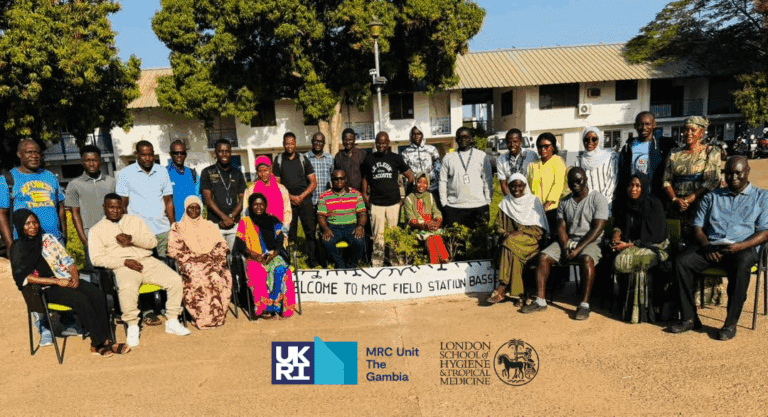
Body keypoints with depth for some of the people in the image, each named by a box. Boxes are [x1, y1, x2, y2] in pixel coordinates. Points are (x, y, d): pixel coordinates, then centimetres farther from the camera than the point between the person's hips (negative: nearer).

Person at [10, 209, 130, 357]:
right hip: (47, 288, -4)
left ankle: (104, 340, -23)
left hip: (67, 280, 5)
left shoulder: (48, 238, 15)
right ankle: (99, 343, -23)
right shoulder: (18, 249, 2)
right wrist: (57, 281, -17)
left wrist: (75, 277, -5)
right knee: (80, 299, -31)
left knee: (97, 294, -24)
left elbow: (67, 260, 14)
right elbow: (24, 278, -9)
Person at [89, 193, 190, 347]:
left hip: (147, 261, 3)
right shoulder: (96, 231, 12)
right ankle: (132, 326, -15)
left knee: (175, 280, -18)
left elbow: (152, 241, 10)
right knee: (127, 288, -38)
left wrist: (132, 239, -9)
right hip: (123, 267, -3)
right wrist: (125, 262, -13)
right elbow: (97, 258, -1)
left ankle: (172, 322, -5)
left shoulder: (135, 220, 20)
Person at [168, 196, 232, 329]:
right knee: (198, 276, -36)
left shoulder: (209, 226, 24)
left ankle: (217, 315, -22)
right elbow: (173, 250, 3)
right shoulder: (178, 228, 16)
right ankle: (204, 318, -28)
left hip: (211, 260, 2)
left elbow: (221, 245, 14)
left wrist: (213, 256, -7)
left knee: (222, 276, -32)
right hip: (190, 263, -2)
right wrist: (195, 257, -9)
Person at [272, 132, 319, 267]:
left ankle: (313, 261, 5)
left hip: (305, 200, 0)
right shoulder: (278, 160, 7)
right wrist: (290, 196, -8)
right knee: (289, 233, 0)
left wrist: (301, 196, -8)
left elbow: (313, 183, 5)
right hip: (287, 201, 0)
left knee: (311, 231, -2)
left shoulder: (303, 159, 8)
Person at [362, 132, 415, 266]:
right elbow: (365, 178, 23)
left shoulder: (396, 158, 8)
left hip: (394, 203, 0)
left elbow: (410, 175, 12)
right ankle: (376, 263, 7)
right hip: (376, 203, 0)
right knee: (378, 235, -1)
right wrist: (364, 194, 9)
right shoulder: (369, 159, 11)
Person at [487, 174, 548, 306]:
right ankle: (519, 293, -31)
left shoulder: (533, 201, 6)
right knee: (514, 254, -32)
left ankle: (501, 289, -33)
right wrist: (505, 233, -8)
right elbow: (498, 226, 14)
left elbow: (540, 229, 0)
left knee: (511, 245, -33)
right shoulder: (505, 203, 15)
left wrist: (520, 232, -14)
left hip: (530, 240, -3)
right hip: (510, 239, 3)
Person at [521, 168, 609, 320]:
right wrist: (565, 248, -13)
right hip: (567, 240, 5)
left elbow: (597, 228, -12)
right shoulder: (564, 202, 13)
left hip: (589, 242, -4)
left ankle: (585, 304, -30)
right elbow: (561, 227, 6)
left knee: (587, 259, -36)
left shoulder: (598, 199, -3)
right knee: (543, 256, -18)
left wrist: (578, 249, -20)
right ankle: (540, 301, -16)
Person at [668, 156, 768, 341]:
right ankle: (689, 318, -18)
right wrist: (707, 246, -8)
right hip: (711, 246, 3)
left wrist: (740, 246, -16)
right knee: (681, 262, -26)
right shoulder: (712, 197, 21)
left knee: (741, 266, -38)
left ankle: (731, 323, -26)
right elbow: (698, 227, 14)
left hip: (743, 248, -3)